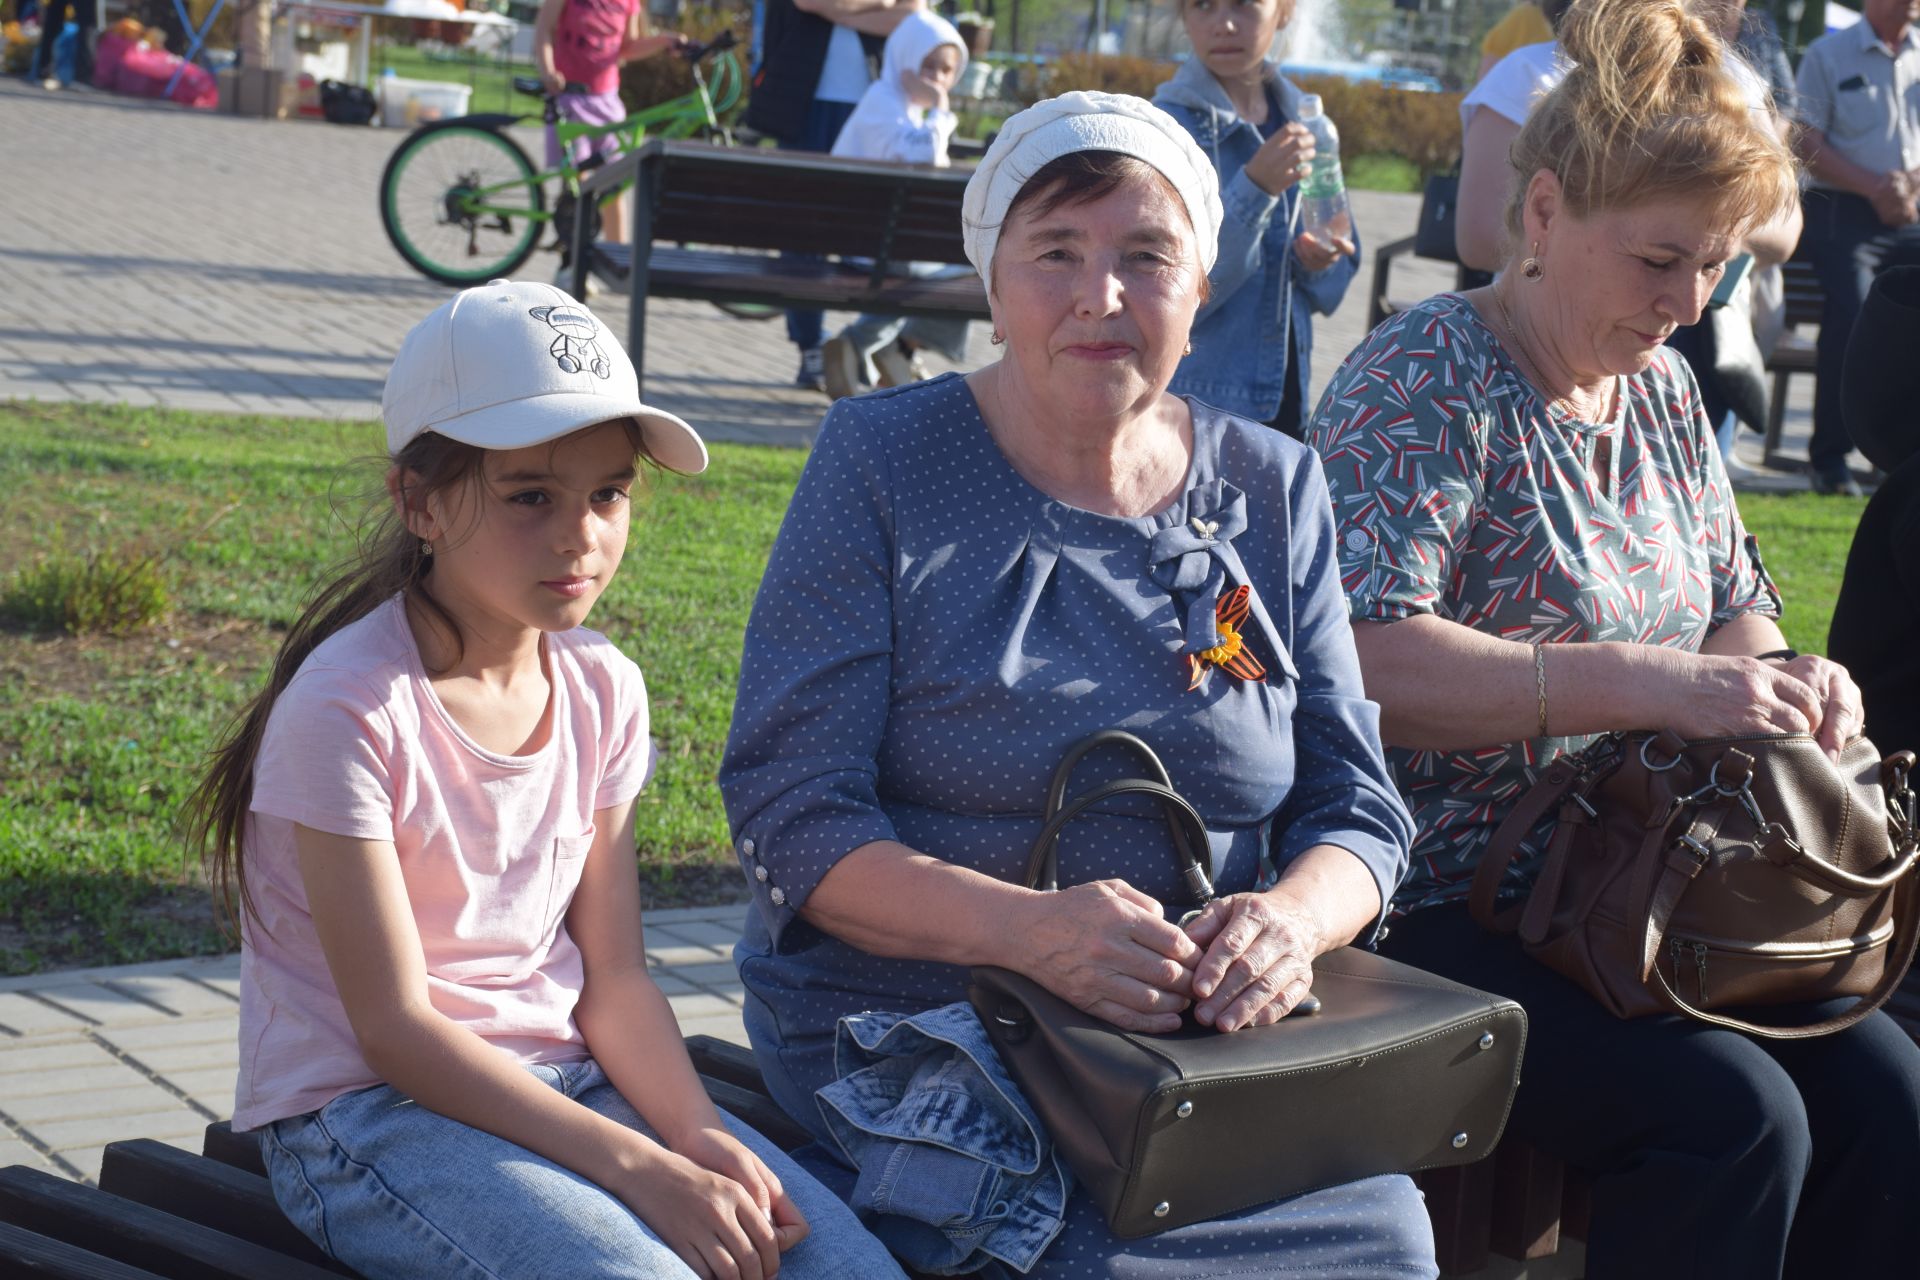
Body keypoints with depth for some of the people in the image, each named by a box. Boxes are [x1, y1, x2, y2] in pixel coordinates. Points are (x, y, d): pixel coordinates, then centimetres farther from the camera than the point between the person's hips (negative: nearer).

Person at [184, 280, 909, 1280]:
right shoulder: (348, 708, -16)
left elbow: (613, 980, 5)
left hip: (561, 1084, 6)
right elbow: (395, 1026, -17)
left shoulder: (603, 692, 4)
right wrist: (639, 1168, -24)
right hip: (364, 1114, -6)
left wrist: (698, 1131, -15)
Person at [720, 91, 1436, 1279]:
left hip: (1211, 1041, 4)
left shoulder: (1273, 489, 10)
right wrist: (1028, 928, -25)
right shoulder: (882, 460, -1)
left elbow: (1357, 812, 10)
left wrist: (1291, 919, -15)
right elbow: (792, 817, -7)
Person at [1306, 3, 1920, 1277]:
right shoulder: (1428, 381, -12)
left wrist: (1783, 679, -3)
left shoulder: (1661, 389, 13)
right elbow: (1364, 658, -25)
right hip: (1439, 910, -7)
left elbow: (1735, 604, 23)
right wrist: (1649, 682, -30)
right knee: (1732, 1112, -26)